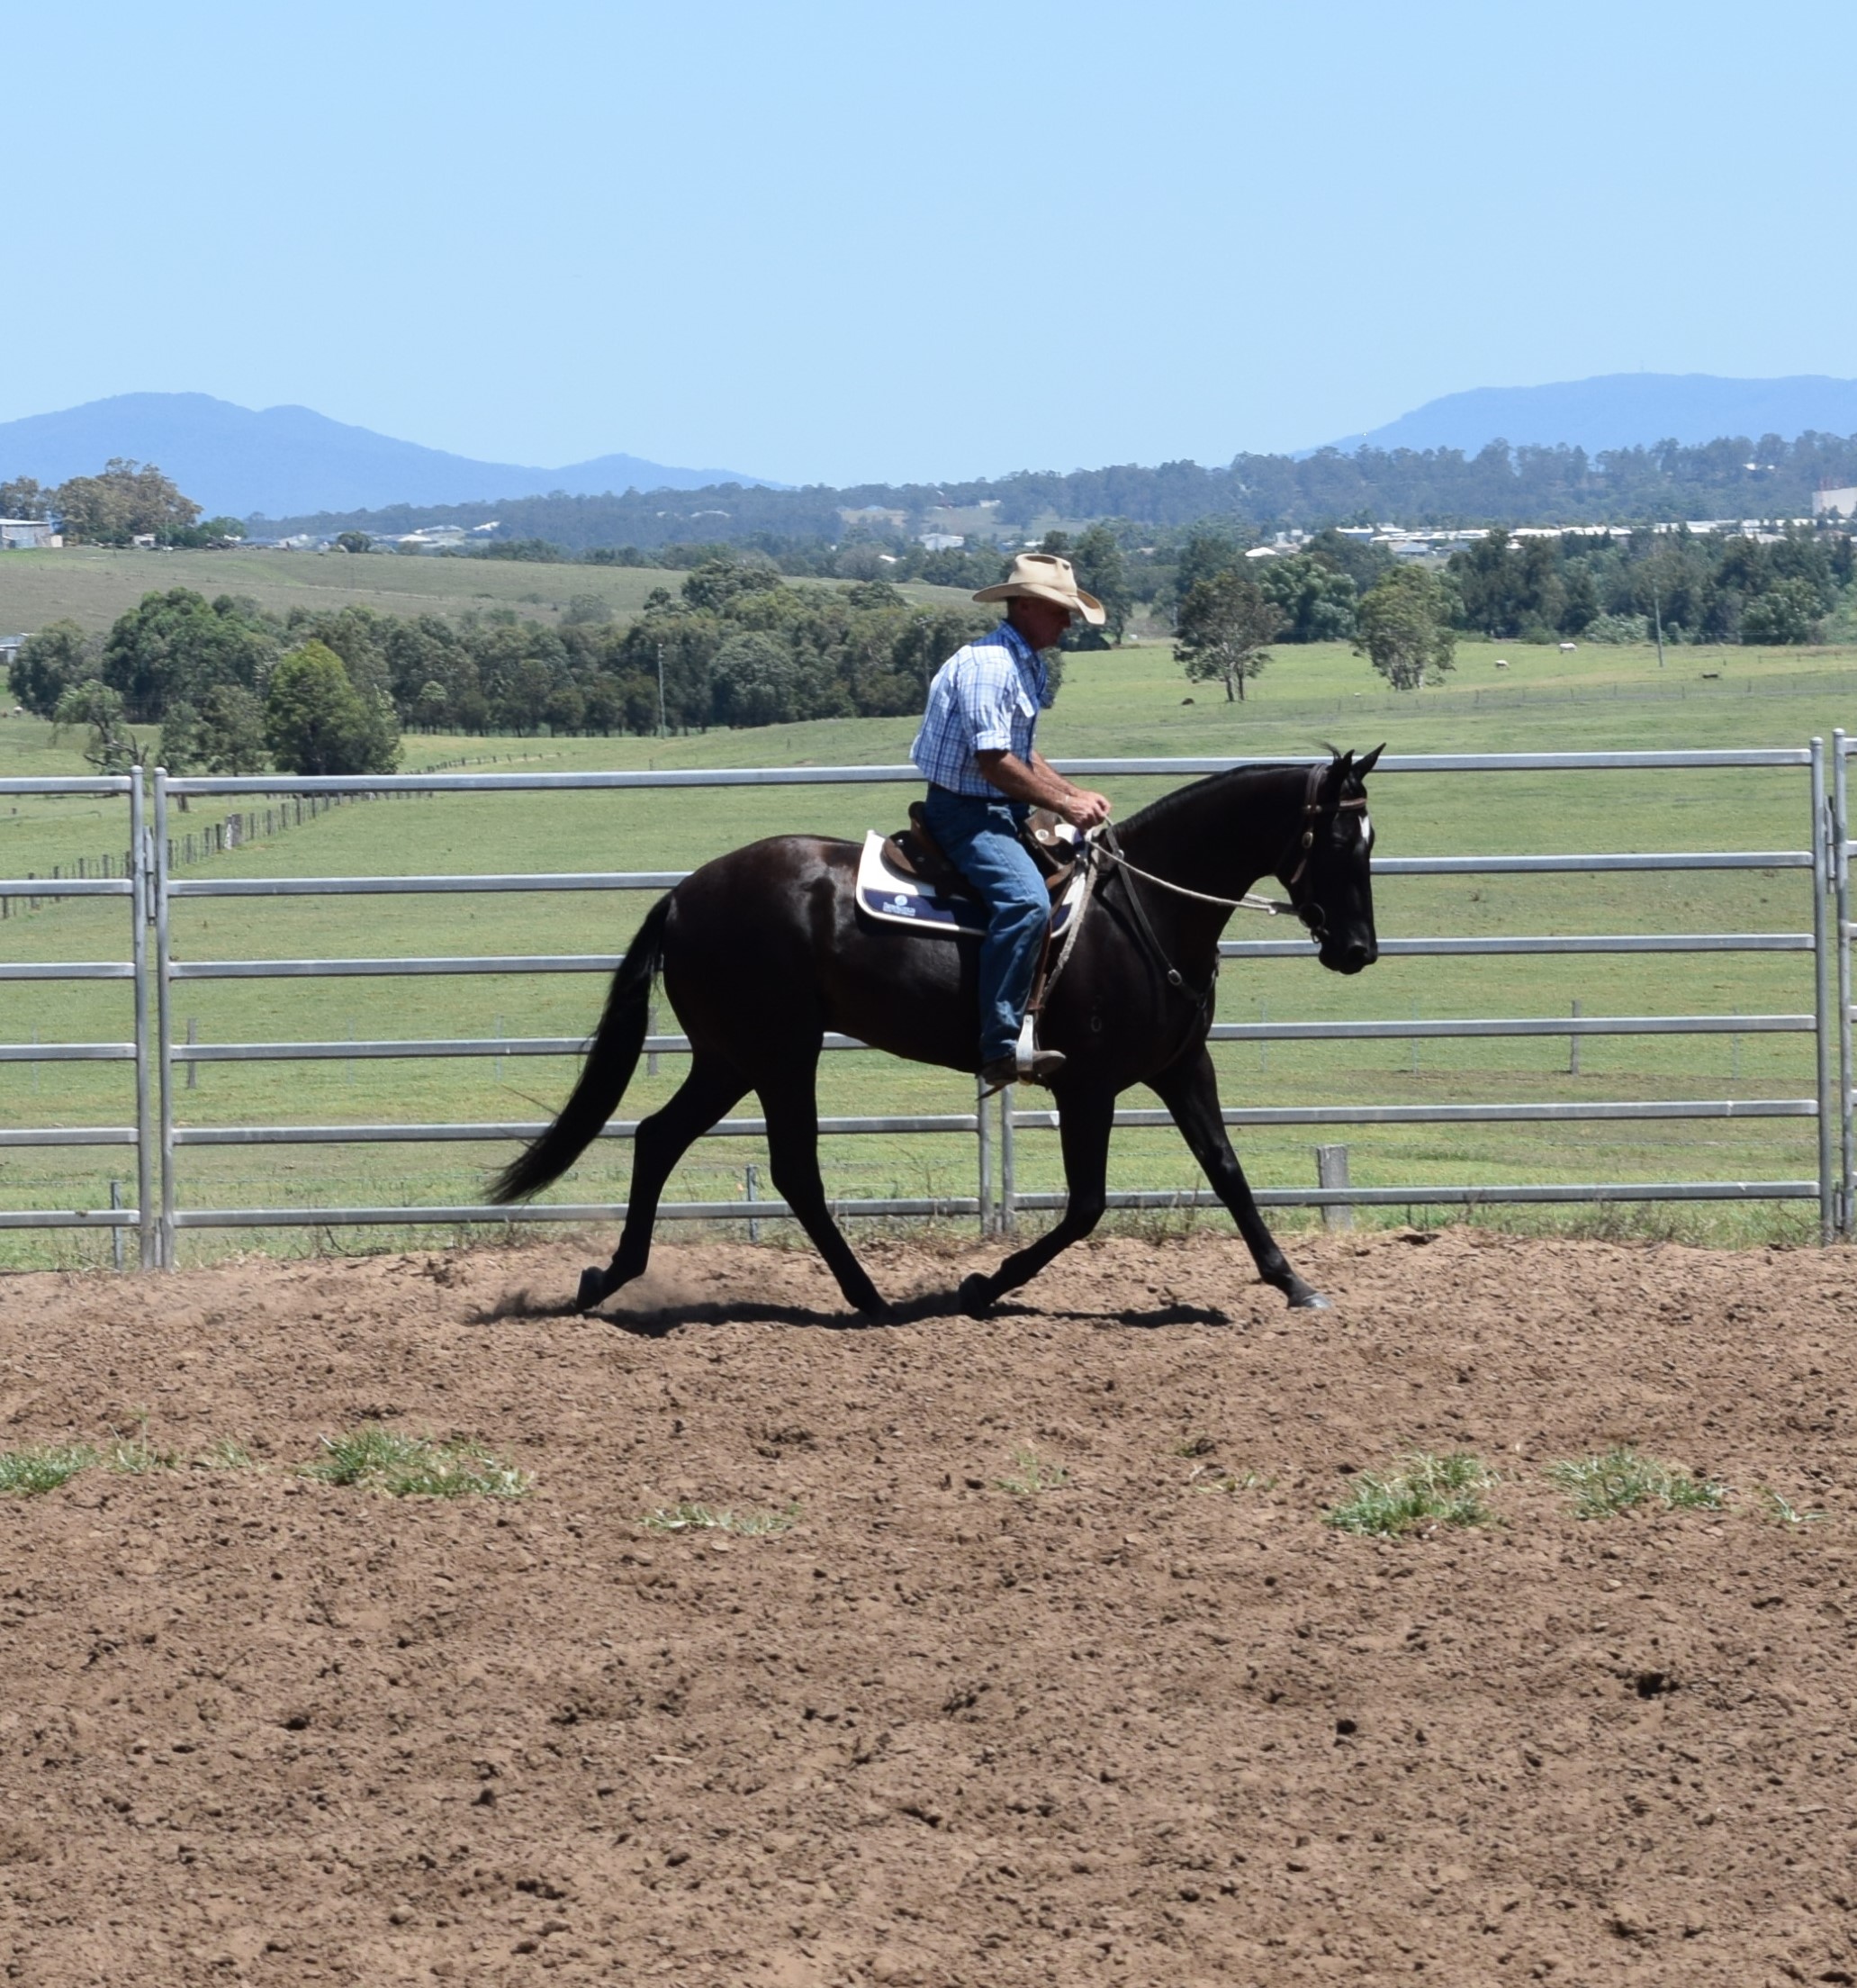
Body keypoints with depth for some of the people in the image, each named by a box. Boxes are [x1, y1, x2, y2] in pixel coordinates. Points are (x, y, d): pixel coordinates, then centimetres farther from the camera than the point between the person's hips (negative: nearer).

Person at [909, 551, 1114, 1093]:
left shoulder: (1027, 666, 16)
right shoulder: (986, 664, -17)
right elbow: (992, 761, -23)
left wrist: (1076, 795, 12)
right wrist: (1063, 804, -17)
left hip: (1001, 813, 11)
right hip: (964, 810, -11)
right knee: (1026, 900, -31)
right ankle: (1000, 1047, -36)